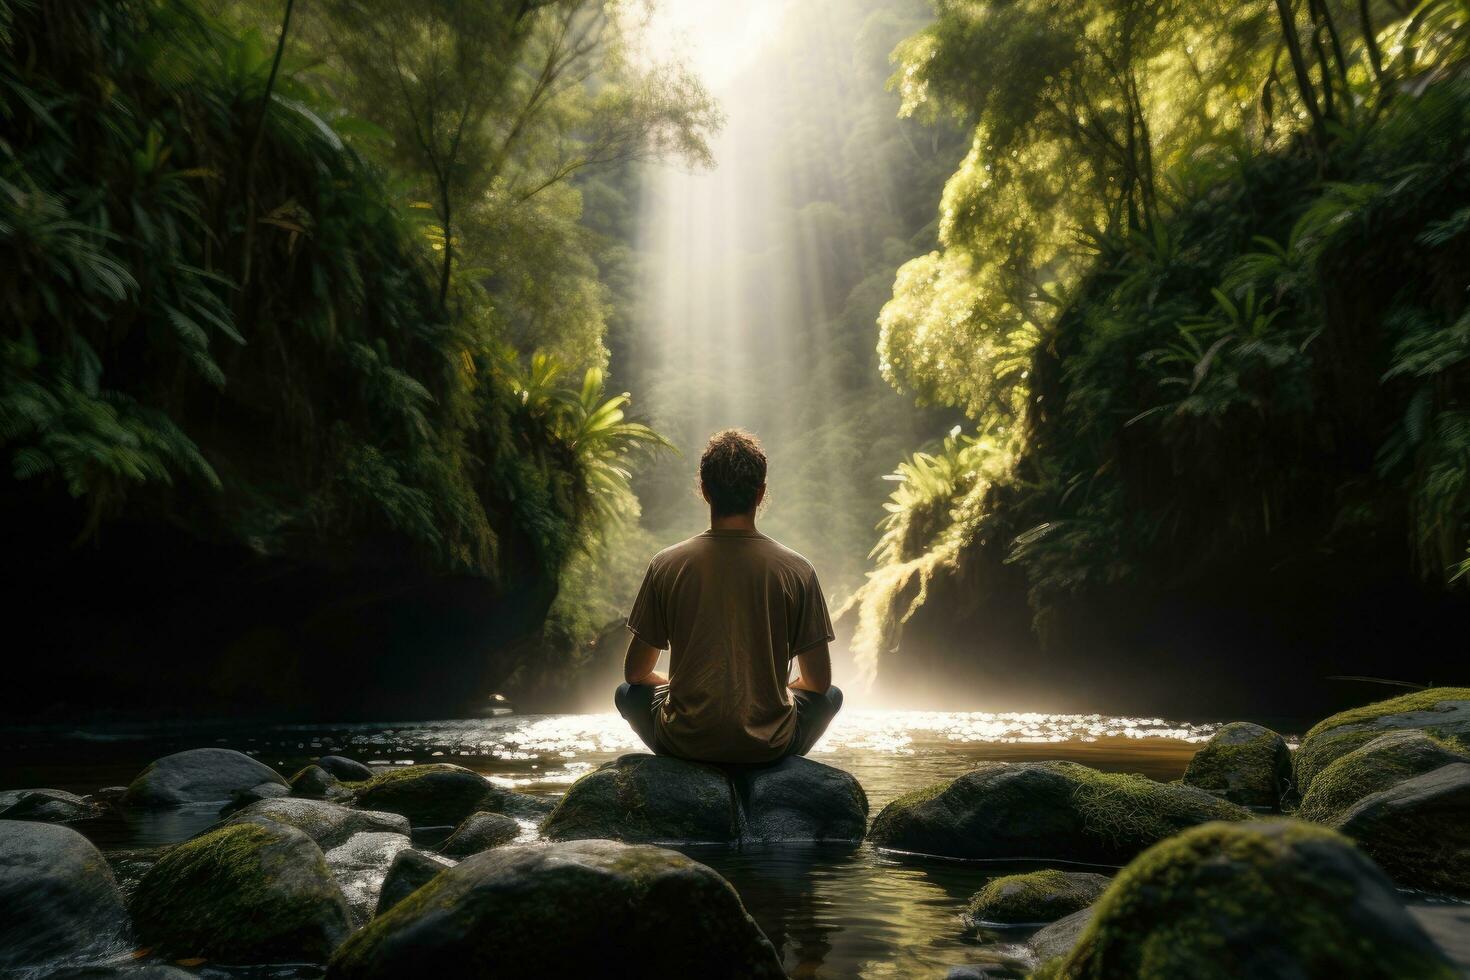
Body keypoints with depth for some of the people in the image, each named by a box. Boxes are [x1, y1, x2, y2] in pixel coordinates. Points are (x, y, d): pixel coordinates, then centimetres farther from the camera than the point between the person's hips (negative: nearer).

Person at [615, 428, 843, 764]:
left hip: (685, 743, 0)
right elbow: (819, 680, 0)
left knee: (629, 692, 30)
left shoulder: (666, 565, -6)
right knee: (830, 696, 29)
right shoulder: (797, 570, -8)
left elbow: (634, 672, 4)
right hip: (769, 746, 0)